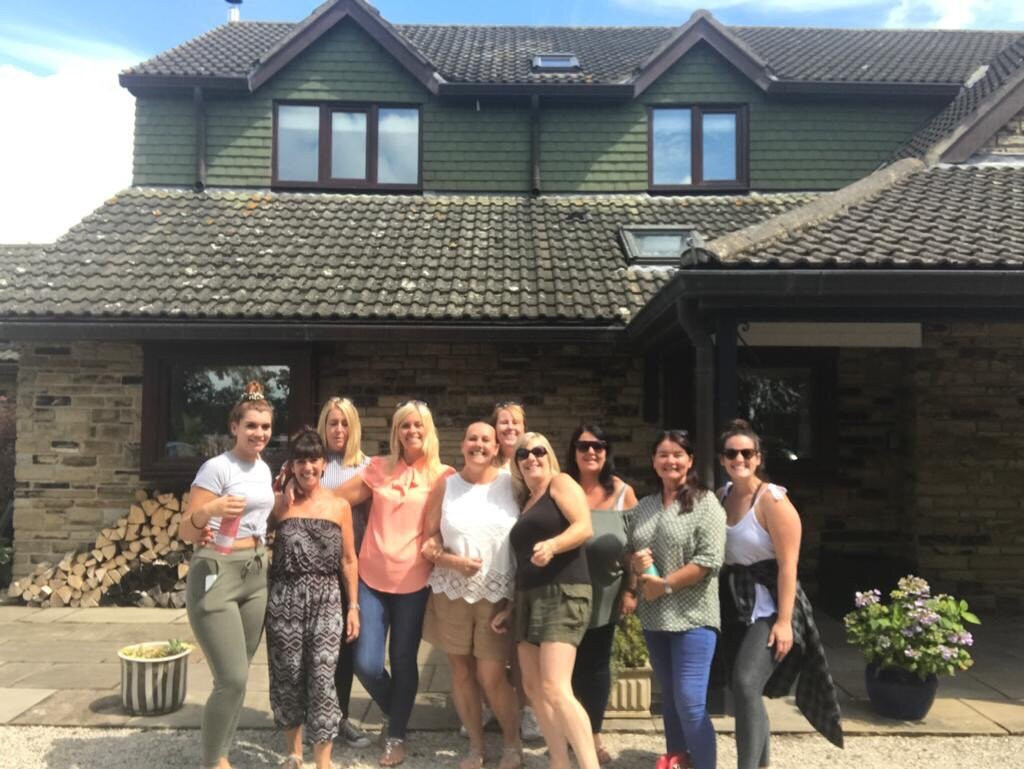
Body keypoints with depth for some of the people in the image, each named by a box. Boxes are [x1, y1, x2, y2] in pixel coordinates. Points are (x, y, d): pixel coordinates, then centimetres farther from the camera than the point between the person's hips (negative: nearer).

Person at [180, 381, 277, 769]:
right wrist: (209, 512, -33)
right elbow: (185, 532, -14)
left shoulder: (264, 469, 11)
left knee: (236, 677, 12)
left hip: (256, 574, 7)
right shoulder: (217, 467, -11)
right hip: (216, 575, -7)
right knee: (232, 679, -9)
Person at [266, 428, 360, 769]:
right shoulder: (279, 505, 3)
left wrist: (353, 606, 4)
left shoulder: (340, 506, 5)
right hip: (284, 598, 1)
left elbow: (348, 560, 7)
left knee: (322, 679, -4)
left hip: (326, 600, 0)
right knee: (287, 676, 9)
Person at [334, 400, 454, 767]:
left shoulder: (443, 475, 0)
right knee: (366, 663, 0)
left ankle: (396, 735, 29)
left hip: (414, 581, -1)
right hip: (372, 578, 2)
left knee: (403, 660, 8)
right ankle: (394, 713, 31)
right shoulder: (378, 468, 3)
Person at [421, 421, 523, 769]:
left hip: (498, 594, -2)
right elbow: (429, 541, 4)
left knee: (491, 676, -3)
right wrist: (453, 561, -14)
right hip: (452, 592, 3)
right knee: (461, 671, 11)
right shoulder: (446, 485, 3)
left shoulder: (511, 483, -3)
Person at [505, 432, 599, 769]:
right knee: (533, 687, 7)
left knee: (555, 689, -18)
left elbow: (584, 526, -14)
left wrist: (553, 545, -31)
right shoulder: (525, 502, 20)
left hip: (563, 593, -8)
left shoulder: (561, 483, 0)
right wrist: (510, 607, 18)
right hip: (528, 597, 8)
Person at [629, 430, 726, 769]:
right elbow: (629, 552, 16)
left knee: (690, 701, -7)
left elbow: (709, 560, -17)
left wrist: (665, 584, -16)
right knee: (669, 694, 19)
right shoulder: (643, 507, 10)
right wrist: (637, 563, -8)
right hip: (653, 616, 6)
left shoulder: (705, 503, -8)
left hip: (692, 616, -6)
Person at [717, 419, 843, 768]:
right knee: (746, 692, 14)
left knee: (746, 685, -21)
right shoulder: (719, 497, 6)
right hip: (733, 605, 7)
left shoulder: (772, 500, -14)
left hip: (767, 606, -7)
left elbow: (788, 565, -17)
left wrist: (784, 621, -22)